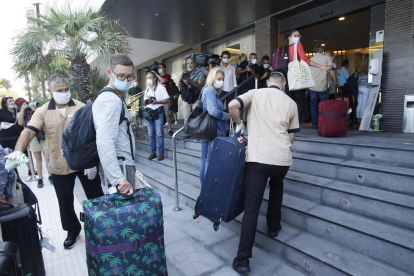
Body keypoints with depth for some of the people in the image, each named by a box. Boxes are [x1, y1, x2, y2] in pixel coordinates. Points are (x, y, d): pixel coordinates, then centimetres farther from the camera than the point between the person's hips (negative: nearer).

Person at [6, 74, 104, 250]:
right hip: (59, 166, 2)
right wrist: (18, 151, -29)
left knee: (96, 197, 11)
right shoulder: (42, 112, 0)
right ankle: (73, 230, 38)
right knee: (65, 202, 16)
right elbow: (29, 131, -10)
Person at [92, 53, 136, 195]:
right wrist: (118, 178, -33)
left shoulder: (114, 98, 17)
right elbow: (104, 143, -28)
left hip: (122, 164, 10)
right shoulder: (111, 100, -16)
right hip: (120, 167, -10)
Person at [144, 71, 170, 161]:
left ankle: (161, 153, -2)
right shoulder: (147, 90, 19)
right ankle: (153, 152, 13)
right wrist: (146, 100, -3)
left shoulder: (161, 88, 0)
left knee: (159, 134, -7)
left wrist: (157, 102, -19)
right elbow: (145, 103, 20)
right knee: (151, 134, 6)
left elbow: (167, 100, -7)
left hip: (158, 112, -6)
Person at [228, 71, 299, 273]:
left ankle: (243, 259, 4)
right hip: (282, 158, 3)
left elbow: (232, 105, -9)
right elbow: (292, 137, 15)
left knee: (252, 207, 1)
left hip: (257, 157, -3)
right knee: (276, 186, 34)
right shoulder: (291, 103, 13)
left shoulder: (256, 93, 7)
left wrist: (239, 123, 9)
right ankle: (273, 227, 44)